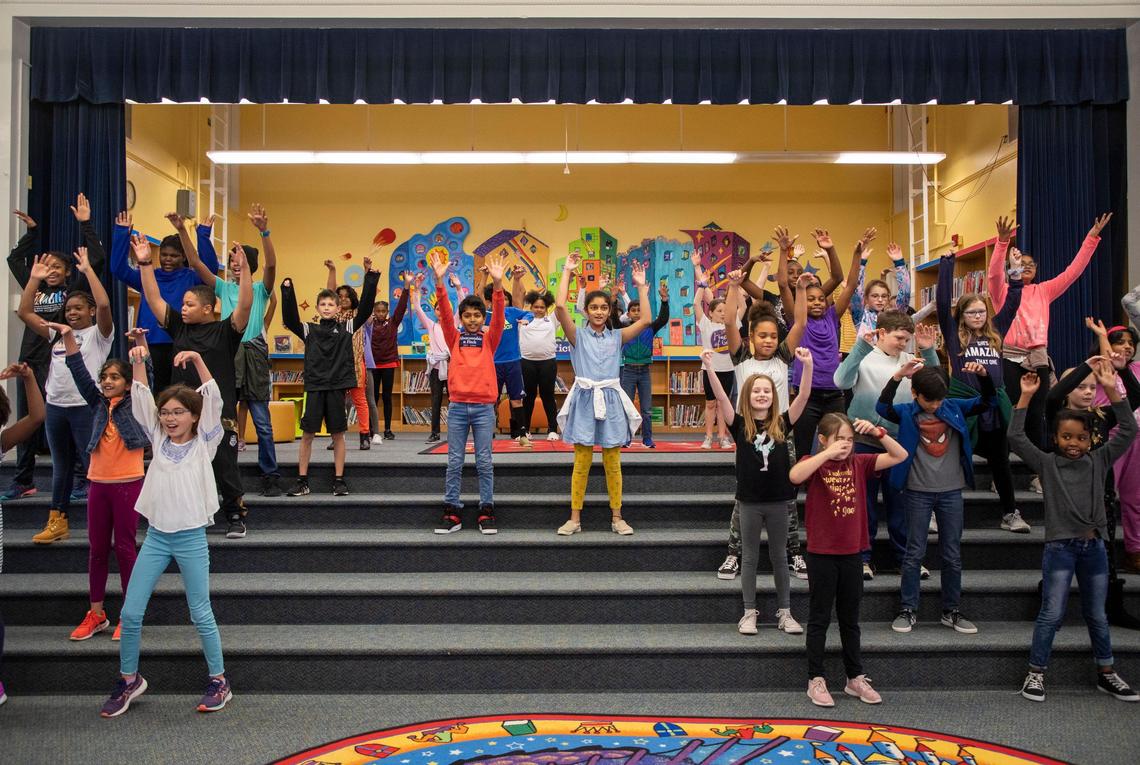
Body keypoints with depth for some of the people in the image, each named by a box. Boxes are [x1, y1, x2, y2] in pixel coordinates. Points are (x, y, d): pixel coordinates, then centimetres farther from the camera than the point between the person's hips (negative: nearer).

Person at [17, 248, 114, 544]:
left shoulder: (98, 333, -2)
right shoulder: (57, 333, 14)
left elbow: (104, 304, -20)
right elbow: (24, 312, 11)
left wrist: (87, 270, -17)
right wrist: (34, 279, 5)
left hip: (86, 407, -6)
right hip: (55, 407, 6)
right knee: (60, 467, 15)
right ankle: (57, 522, 24)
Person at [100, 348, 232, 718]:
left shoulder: (204, 442, -2)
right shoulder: (159, 439, 8)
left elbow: (213, 401, -14)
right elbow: (141, 400, 3)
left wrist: (197, 360, -24)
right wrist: (138, 363, -10)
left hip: (191, 538, -4)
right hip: (156, 536, 4)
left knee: (200, 613, 3)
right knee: (130, 613, 5)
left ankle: (219, 681, 17)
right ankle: (129, 680, 25)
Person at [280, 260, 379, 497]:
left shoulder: (346, 327, 5)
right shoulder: (309, 329, 7)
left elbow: (365, 309, -4)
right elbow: (289, 318, -8)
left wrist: (370, 279, -11)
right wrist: (287, 291, -17)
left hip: (337, 387, -1)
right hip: (314, 387, 1)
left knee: (338, 434, 5)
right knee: (307, 434, 3)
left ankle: (339, 480, 13)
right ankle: (302, 481, 11)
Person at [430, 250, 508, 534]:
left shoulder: (489, 339, 4)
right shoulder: (454, 339, 6)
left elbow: (499, 315, -10)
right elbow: (445, 313, -7)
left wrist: (497, 283, -24)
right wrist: (440, 280, -21)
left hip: (484, 407, -1)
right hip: (457, 407, 1)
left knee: (484, 462, 4)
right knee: (454, 462, 6)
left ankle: (486, 511, 13)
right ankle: (452, 511, 13)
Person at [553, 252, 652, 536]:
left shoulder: (616, 336, 8)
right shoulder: (578, 335, 1)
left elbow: (645, 320, -4)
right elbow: (560, 306, -13)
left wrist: (641, 286, -1)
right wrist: (567, 271, -8)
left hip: (611, 400, 2)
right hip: (584, 399, -2)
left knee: (613, 462, 8)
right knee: (581, 462, 4)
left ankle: (616, 517, 18)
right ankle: (575, 518, 13)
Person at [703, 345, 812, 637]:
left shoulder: (782, 423, 0)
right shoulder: (740, 424, -4)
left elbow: (803, 396, -10)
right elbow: (721, 398, -16)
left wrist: (808, 365, -24)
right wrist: (709, 367, -29)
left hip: (778, 500, 1)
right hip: (749, 500, -1)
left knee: (779, 557, 13)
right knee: (750, 558, 10)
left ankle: (784, 612, 24)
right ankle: (749, 612, 21)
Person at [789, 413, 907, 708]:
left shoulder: (859, 463, 3)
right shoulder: (813, 463, -9)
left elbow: (900, 456, 1)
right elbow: (794, 476, -32)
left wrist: (877, 432, -13)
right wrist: (828, 452, -32)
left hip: (852, 553, 4)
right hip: (821, 554, -4)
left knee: (850, 618, 17)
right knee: (820, 618, 7)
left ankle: (855, 678, 30)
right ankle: (816, 680, 18)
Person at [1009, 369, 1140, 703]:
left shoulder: (1099, 461, 4)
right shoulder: (1047, 463, -3)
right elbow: (1016, 438, -13)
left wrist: (1111, 389, -12)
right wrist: (1026, 397, -17)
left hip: (1094, 547, 3)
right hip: (1060, 548, -3)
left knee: (1097, 615, 16)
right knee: (1051, 614, 0)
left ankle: (1106, 674, 30)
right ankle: (1036, 673, 10)